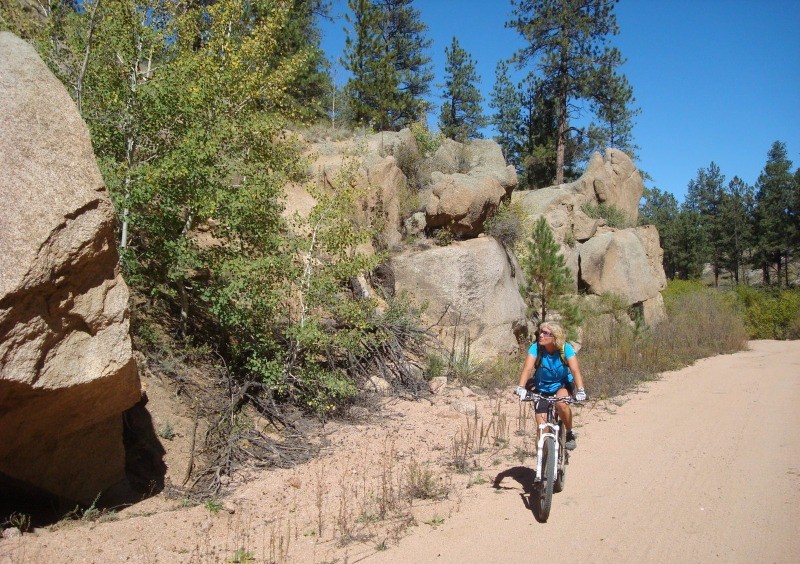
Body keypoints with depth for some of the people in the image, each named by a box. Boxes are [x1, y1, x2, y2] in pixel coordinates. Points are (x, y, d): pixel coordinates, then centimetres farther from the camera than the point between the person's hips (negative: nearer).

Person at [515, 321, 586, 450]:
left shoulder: (565, 348, -23)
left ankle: (570, 433, -7)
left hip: (562, 384, -1)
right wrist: (521, 387, -50)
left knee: (561, 403, -33)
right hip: (542, 387, 1)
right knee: (542, 428, -7)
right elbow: (527, 368, -34)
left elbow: (575, 370, -33)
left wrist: (580, 390, -49)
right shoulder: (536, 347, -22)